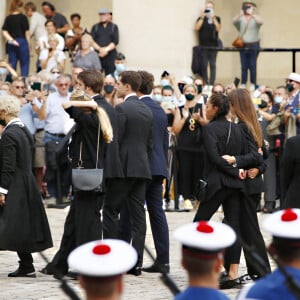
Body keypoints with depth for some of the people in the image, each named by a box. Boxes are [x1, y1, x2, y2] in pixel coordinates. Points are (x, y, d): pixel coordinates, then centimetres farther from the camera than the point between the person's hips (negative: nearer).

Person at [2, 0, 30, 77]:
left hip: (11, 44, 4)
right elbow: (27, 32, -6)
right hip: (22, 42, -4)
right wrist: (28, 43, 3)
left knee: (12, 64, 8)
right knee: (24, 63, 2)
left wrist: (11, 40, -6)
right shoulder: (23, 17, -7)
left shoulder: (8, 18, 5)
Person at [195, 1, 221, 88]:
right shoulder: (201, 18, 9)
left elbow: (218, 29, -5)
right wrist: (202, 17, -11)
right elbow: (197, 28, -6)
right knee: (204, 65, -4)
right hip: (203, 45, 0)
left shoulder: (217, 19, 10)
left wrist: (213, 18, -11)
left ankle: (212, 84, -4)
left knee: (212, 65, -3)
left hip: (213, 44, 0)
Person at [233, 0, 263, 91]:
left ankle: (253, 84, 1)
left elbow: (260, 22, -20)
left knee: (252, 66, -4)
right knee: (244, 66, 4)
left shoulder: (256, 18, 1)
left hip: (253, 46, -3)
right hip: (243, 45, 3)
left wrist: (251, 14, -28)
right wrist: (240, 14, -29)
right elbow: (234, 21, -11)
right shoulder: (241, 18, 7)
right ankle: (243, 84, 7)